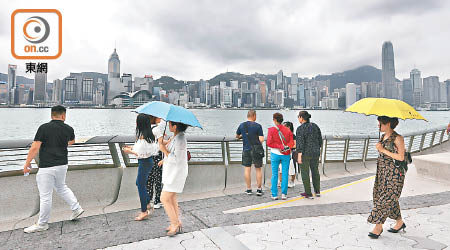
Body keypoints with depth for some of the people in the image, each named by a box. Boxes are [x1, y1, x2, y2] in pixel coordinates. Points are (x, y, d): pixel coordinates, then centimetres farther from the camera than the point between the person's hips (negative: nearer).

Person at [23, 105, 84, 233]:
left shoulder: (44, 128, -12)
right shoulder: (68, 129, 1)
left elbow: (35, 148, -13)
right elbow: (72, 141, 23)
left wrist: (27, 163, -3)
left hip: (47, 167, -5)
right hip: (62, 165, 5)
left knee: (45, 196, 5)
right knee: (61, 188, 26)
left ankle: (42, 224, 18)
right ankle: (76, 208, 26)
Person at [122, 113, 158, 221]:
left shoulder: (143, 137, -22)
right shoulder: (148, 134, 7)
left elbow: (141, 153, -23)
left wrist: (130, 151, -9)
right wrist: (132, 148, 14)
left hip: (145, 162, -10)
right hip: (147, 161, 10)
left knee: (141, 185, 1)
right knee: (139, 183, 22)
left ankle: (144, 211, 12)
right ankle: (147, 203, 32)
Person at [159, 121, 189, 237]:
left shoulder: (180, 139, -25)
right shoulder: (176, 136, 6)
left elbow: (176, 160, -25)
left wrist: (164, 150, -19)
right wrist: (165, 160, 22)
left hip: (176, 173, -10)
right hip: (172, 172, 10)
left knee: (164, 199, -4)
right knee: (172, 198, 17)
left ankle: (175, 224, 9)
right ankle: (177, 224, 28)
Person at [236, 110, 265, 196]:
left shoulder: (242, 125, 1)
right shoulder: (258, 126, -9)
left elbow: (237, 136, 17)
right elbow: (261, 140, -12)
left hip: (246, 150, 2)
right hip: (256, 150, -2)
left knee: (247, 169, 8)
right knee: (258, 169, 8)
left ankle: (249, 189, 12)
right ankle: (259, 189, 13)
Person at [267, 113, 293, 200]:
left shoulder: (271, 130, -5)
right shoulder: (288, 130, 3)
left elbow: (269, 143, -13)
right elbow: (291, 142, -3)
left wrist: (280, 146, -12)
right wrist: (287, 147, -13)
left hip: (275, 154, -1)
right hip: (286, 155, 2)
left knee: (274, 175, 6)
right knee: (285, 174, 6)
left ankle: (274, 195, 8)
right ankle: (284, 194, 6)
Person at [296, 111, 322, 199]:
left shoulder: (300, 129, -14)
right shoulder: (315, 126, 6)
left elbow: (300, 143, -19)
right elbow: (320, 140, 10)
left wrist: (299, 156, -18)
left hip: (305, 153, -6)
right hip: (315, 153, 6)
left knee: (305, 173, 5)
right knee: (315, 171, 19)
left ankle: (309, 194, 10)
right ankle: (317, 192, 29)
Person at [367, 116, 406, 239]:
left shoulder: (398, 138, -12)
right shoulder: (383, 137, 10)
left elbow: (401, 157, -16)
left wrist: (383, 150, -16)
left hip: (394, 173, -8)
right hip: (382, 171, 8)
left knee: (386, 198, -5)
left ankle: (378, 227, 2)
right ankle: (400, 222, 31)